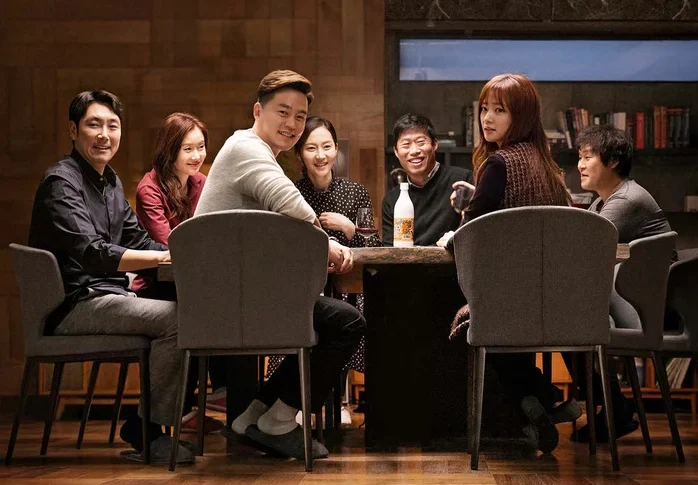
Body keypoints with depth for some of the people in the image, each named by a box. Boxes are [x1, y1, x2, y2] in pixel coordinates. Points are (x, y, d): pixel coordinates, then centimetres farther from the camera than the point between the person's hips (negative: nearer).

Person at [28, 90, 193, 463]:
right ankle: (149, 431, -13)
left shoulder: (110, 182, 18)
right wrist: (166, 257, -30)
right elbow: (92, 254, -25)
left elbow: (137, 240, 19)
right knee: (178, 317, -24)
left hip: (107, 298, 9)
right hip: (75, 305, -9)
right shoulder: (61, 182, -12)